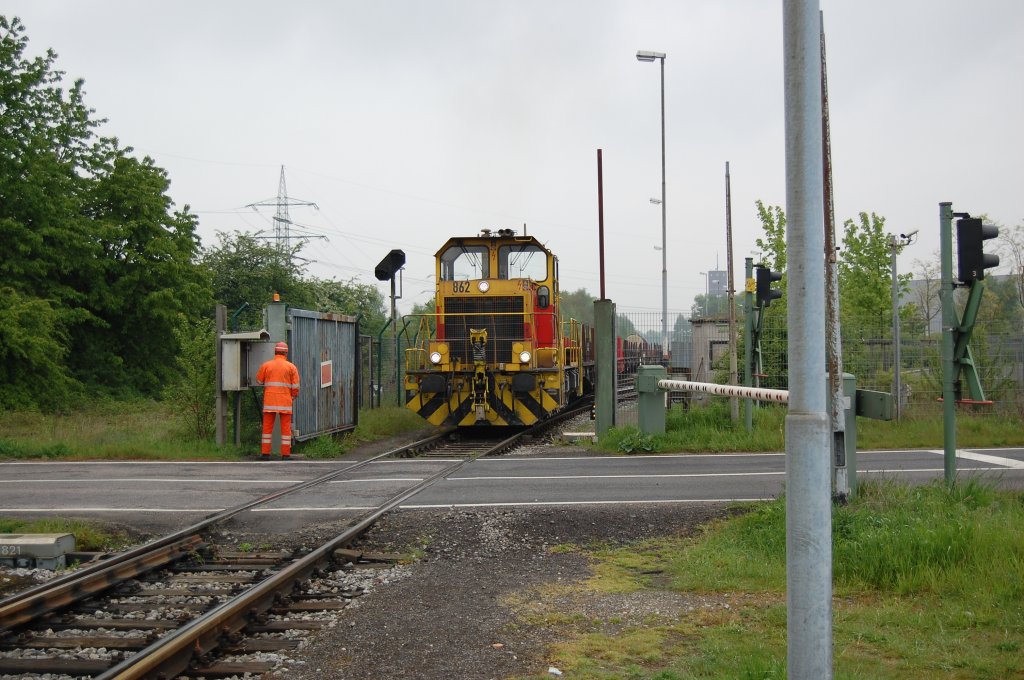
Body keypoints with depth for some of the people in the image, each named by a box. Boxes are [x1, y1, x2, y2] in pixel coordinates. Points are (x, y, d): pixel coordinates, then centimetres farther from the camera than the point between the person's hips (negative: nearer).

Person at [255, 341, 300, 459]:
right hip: (285, 401, -1)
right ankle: (285, 453, 0)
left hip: (269, 401, 1)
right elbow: (295, 386, -1)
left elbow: (259, 381, 12)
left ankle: (265, 453, 3)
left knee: (267, 427, 5)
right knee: (286, 427, 3)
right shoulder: (291, 367, 1)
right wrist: (294, 396, 16)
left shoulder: (266, 365, 3)